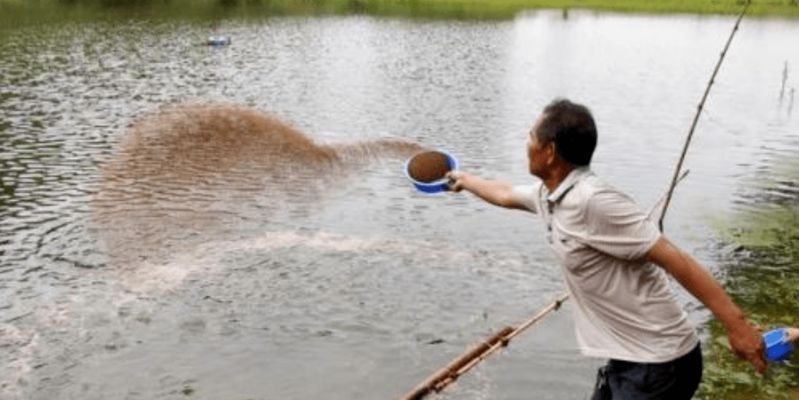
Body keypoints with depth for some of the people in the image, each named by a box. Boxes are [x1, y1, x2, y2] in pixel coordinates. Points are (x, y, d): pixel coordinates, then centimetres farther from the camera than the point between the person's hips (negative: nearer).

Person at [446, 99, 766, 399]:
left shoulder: (593, 201, -25)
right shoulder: (547, 194, 4)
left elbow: (674, 260, -26)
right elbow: (506, 194, 27)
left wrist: (736, 325, -26)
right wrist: (465, 180, 43)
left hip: (658, 367, -9)